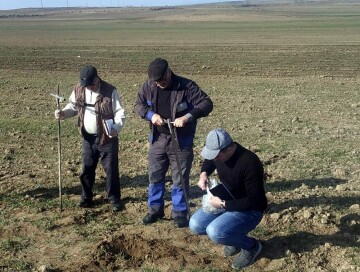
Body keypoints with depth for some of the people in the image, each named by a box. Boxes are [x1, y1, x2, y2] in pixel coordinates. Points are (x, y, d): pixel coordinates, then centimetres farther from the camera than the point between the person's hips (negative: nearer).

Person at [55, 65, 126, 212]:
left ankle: (114, 198, 18)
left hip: (107, 138, -4)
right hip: (88, 137, 4)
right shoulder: (78, 89, -1)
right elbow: (73, 107, 12)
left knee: (111, 169, 3)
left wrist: (116, 128, -29)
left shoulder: (110, 91, -14)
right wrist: (63, 113, -9)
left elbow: (120, 112, -12)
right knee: (87, 169, 12)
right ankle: (86, 197, 28)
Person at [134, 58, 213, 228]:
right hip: (157, 140, 4)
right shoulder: (149, 86, -4)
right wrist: (150, 114, -15)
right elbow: (138, 105, 6)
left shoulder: (186, 86, -16)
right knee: (155, 176, 13)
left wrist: (188, 117, -32)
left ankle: (180, 213, 20)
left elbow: (207, 103, -18)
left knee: (180, 179, 5)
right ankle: (155, 209, 31)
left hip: (181, 142, -4)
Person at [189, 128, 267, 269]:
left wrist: (223, 204, -28)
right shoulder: (218, 152, -9)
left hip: (249, 210, -8)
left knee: (215, 232, -29)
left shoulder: (249, 163, -33)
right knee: (195, 225, -6)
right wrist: (204, 174, -6)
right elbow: (208, 162, 17)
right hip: (225, 201, 8)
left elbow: (254, 201, -29)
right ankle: (234, 235, 13)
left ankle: (251, 246, -1)